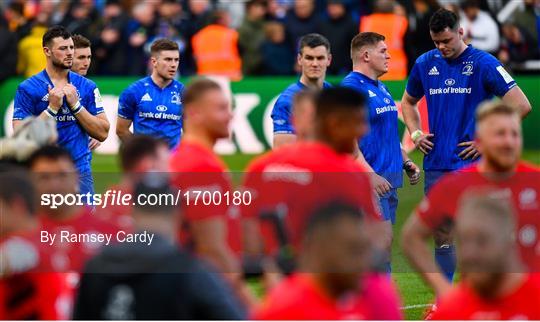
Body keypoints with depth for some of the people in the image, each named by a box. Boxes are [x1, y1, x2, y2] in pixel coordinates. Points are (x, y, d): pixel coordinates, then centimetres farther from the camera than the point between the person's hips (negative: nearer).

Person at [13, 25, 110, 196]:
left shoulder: (88, 87, 6)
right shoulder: (27, 89, -2)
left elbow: (102, 133, 1)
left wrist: (75, 104, -9)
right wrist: (52, 108, -15)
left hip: (81, 174, 2)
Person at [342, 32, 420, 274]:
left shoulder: (380, 88, 19)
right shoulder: (351, 87, -12)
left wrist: (405, 162, 18)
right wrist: (370, 175, -25)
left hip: (388, 180, 9)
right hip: (370, 182, -9)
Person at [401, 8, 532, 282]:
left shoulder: (484, 63, -6)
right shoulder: (425, 64, 8)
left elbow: (521, 105, -9)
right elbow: (408, 102, 27)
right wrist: (415, 133, 10)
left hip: (472, 164, -4)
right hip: (436, 164, 4)